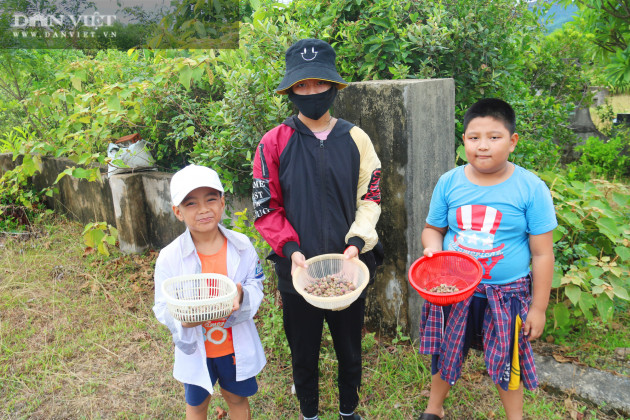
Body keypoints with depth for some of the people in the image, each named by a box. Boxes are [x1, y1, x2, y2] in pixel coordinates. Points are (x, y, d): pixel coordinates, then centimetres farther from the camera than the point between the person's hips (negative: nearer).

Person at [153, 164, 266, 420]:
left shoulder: (242, 246, -12)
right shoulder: (169, 258, -16)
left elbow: (256, 286, -6)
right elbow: (163, 308, -12)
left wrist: (242, 294, -29)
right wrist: (183, 319, -33)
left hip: (237, 344, 1)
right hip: (195, 348, 0)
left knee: (237, 398, 23)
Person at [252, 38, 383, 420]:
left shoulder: (356, 139, -1)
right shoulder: (274, 143, -6)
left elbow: (370, 198, 2)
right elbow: (266, 207, -4)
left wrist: (357, 241, -13)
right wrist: (290, 249, -17)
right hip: (298, 269, -1)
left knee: (350, 349, 20)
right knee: (304, 352, 17)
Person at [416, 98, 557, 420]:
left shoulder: (531, 188, -13)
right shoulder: (449, 182, -6)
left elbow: (542, 254, -8)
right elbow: (433, 229, 7)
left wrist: (538, 308, -6)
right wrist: (432, 248, -16)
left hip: (506, 294, -2)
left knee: (507, 361, 16)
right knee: (445, 353, 20)